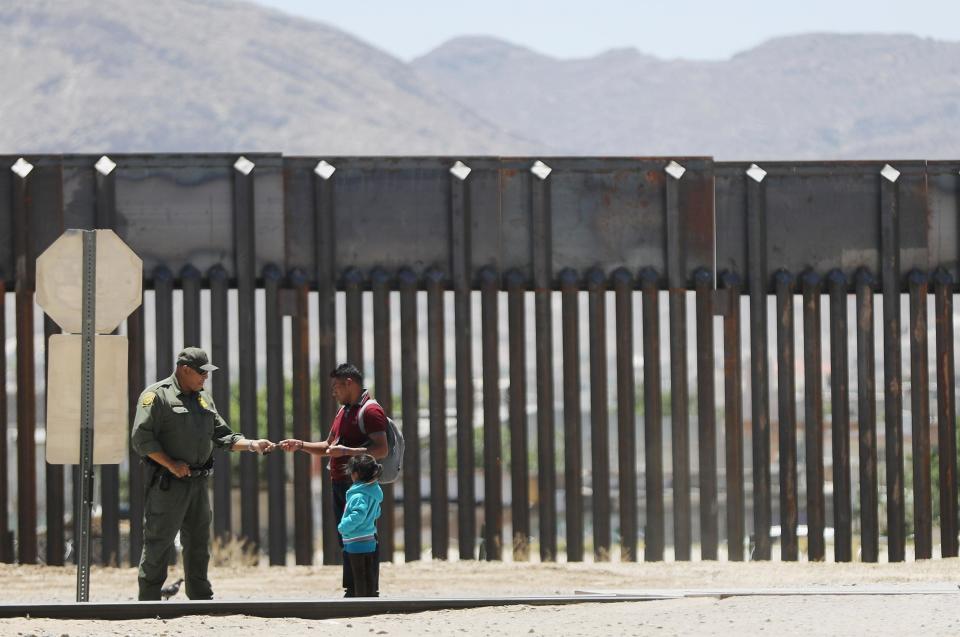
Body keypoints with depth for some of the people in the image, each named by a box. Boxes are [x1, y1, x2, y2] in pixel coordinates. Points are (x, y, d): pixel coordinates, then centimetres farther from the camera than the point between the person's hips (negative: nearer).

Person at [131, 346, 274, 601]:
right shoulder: (157, 395, -8)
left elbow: (222, 436, 19)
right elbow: (141, 438, -14)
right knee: (158, 542, -5)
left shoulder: (204, 399, 17)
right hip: (168, 484, -8)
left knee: (198, 542, 12)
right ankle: (149, 600, -1)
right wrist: (170, 464, -19)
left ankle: (201, 598, 19)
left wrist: (252, 445, 3)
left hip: (198, 483, 8)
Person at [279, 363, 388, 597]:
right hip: (340, 482, 10)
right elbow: (329, 446, 27)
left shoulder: (371, 411, -11)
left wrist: (345, 451, -24)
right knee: (345, 540, 11)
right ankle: (352, 591, 15)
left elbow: (381, 450, -19)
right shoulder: (344, 412, 21)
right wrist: (300, 445, 14)